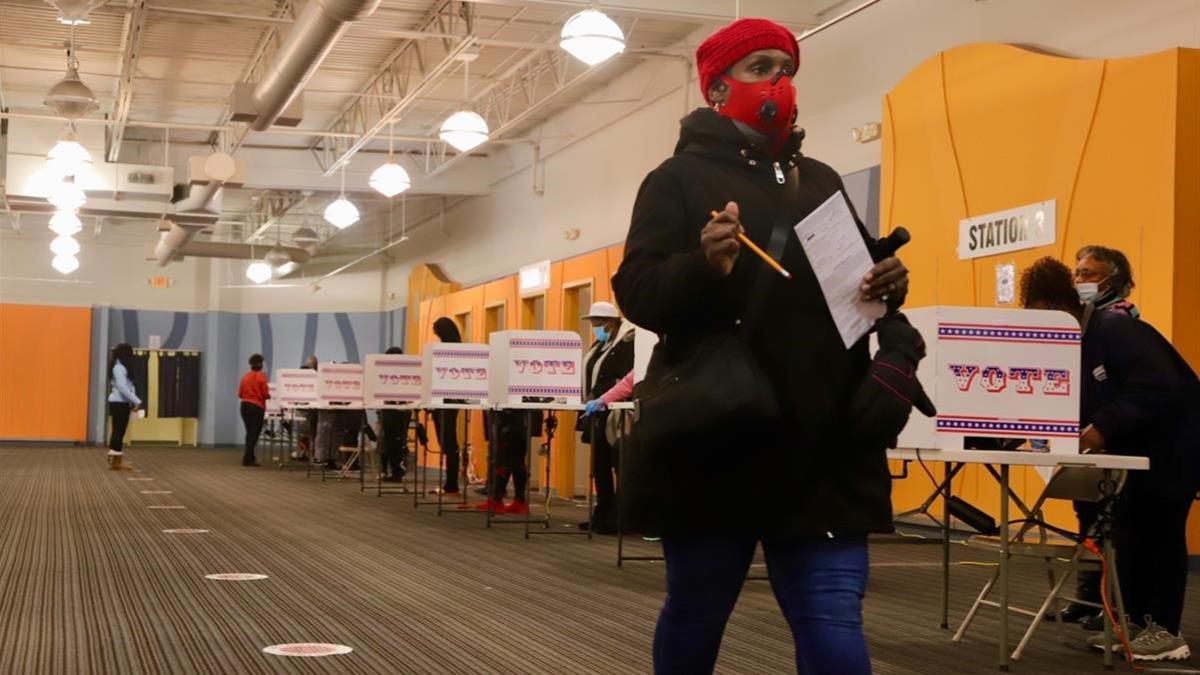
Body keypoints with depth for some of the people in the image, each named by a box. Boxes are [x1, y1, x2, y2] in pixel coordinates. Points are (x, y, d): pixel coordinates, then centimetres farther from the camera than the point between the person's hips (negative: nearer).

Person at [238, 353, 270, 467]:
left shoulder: (245, 376, 4)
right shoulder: (261, 377, -11)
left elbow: (240, 394, 6)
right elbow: (265, 394, -13)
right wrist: (269, 395, 9)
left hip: (245, 406, 5)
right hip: (257, 407, -5)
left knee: (250, 432, 17)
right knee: (254, 433, 0)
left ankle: (250, 457, 24)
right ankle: (248, 459, -5)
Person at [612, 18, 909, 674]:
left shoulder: (820, 181, 18)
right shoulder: (678, 178, 3)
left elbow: (858, 279, 22)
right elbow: (637, 292, -7)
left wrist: (887, 282, -1)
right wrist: (704, 266, -27)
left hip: (822, 444, 4)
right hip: (713, 441, -3)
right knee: (696, 612, 9)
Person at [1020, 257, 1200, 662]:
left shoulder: (1115, 330, -24)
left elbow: (1158, 388, -31)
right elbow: (1073, 409, 3)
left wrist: (1104, 429, -34)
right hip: (1138, 446, 9)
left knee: (1161, 528, -7)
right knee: (1131, 528, 6)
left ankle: (1165, 629, -1)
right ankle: (1136, 619, 11)